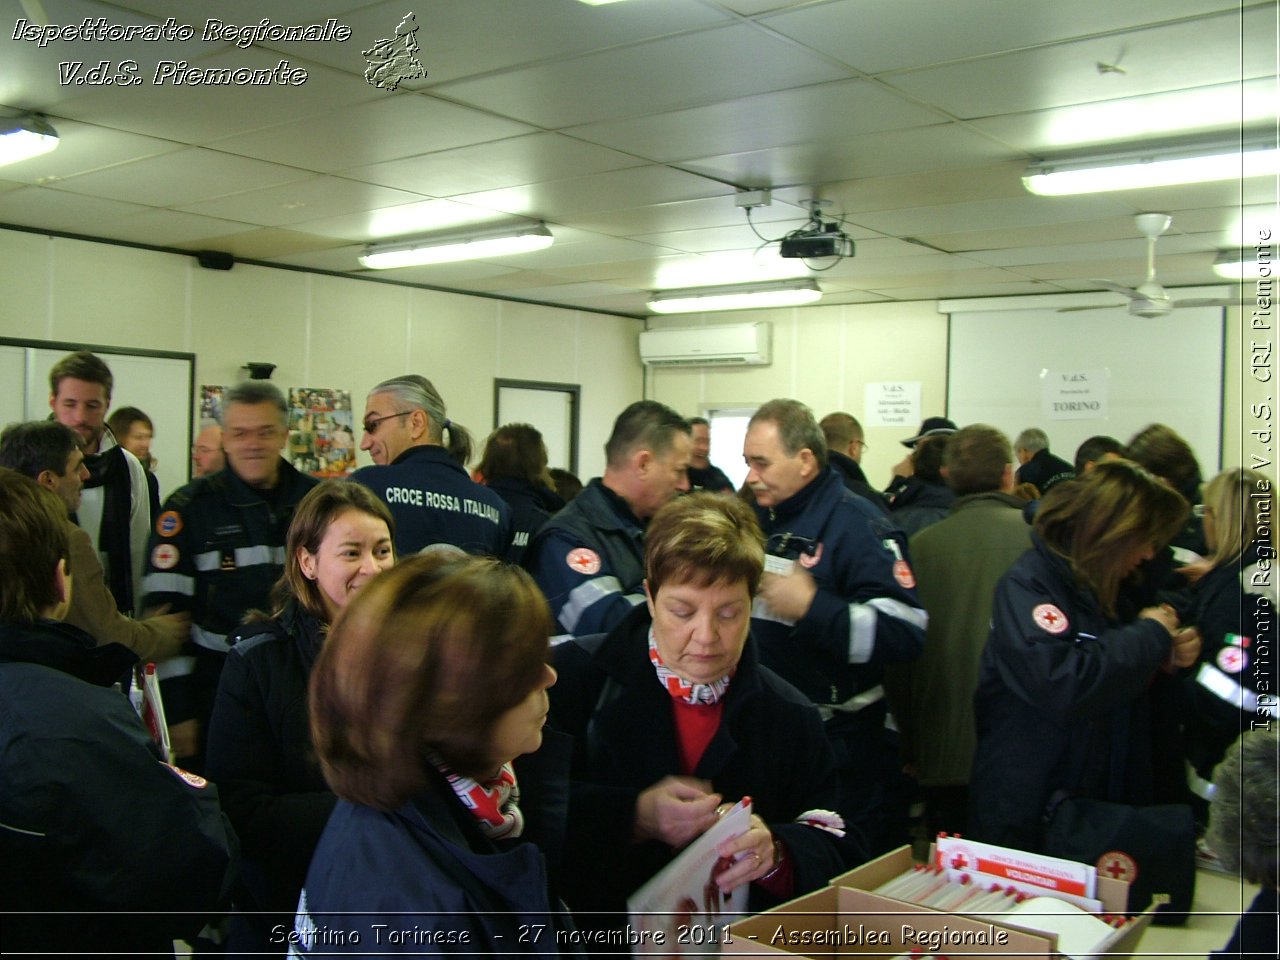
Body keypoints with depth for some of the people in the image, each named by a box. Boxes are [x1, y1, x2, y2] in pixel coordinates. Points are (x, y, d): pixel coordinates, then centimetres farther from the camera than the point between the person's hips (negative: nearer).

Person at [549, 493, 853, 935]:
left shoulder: (792, 718, 7)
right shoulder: (573, 678, -2)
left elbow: (835, 855, 5)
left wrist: (773, 854, -14)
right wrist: (634, 817, -18)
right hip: (591, 936, -1)